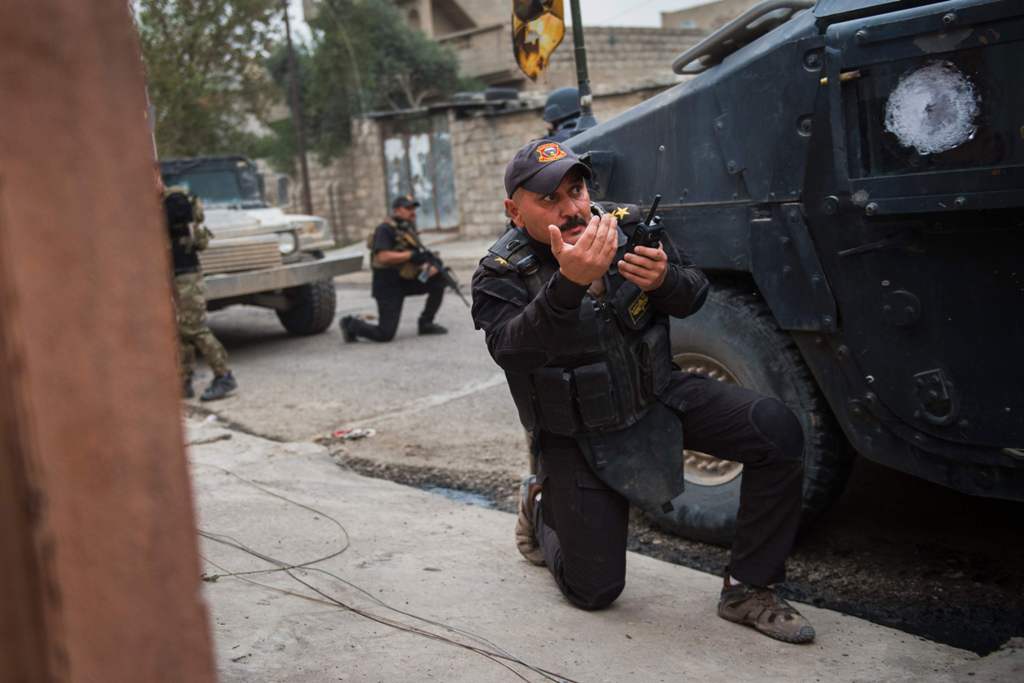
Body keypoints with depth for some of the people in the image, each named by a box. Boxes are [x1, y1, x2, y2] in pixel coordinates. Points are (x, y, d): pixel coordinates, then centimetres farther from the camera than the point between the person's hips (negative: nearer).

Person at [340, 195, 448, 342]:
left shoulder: (409, 231, 11)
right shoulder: (385, 229, -13)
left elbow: (415, 261, 10)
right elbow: (382, 257, -27)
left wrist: (426, 267, -11)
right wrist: (411, 255, -25)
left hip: (406, 281, 8)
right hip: (388, 286, -8)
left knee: (439, 279, -6)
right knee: (385, 334, -11)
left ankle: (426, 323, 6)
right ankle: (351, 325, 16)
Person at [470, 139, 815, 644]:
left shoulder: (625, 224, -7)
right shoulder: (501, 275, -16)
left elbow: (694, 295, 0)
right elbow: (511, 347, -35)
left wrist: (664, 279, -26)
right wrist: (569, 283, -52)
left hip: (658, 393, 3)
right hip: (578, 431, -3)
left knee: (776, 431, -20)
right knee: (594, 590, 0)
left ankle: (747, 591, -6)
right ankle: (542, 505, 33)